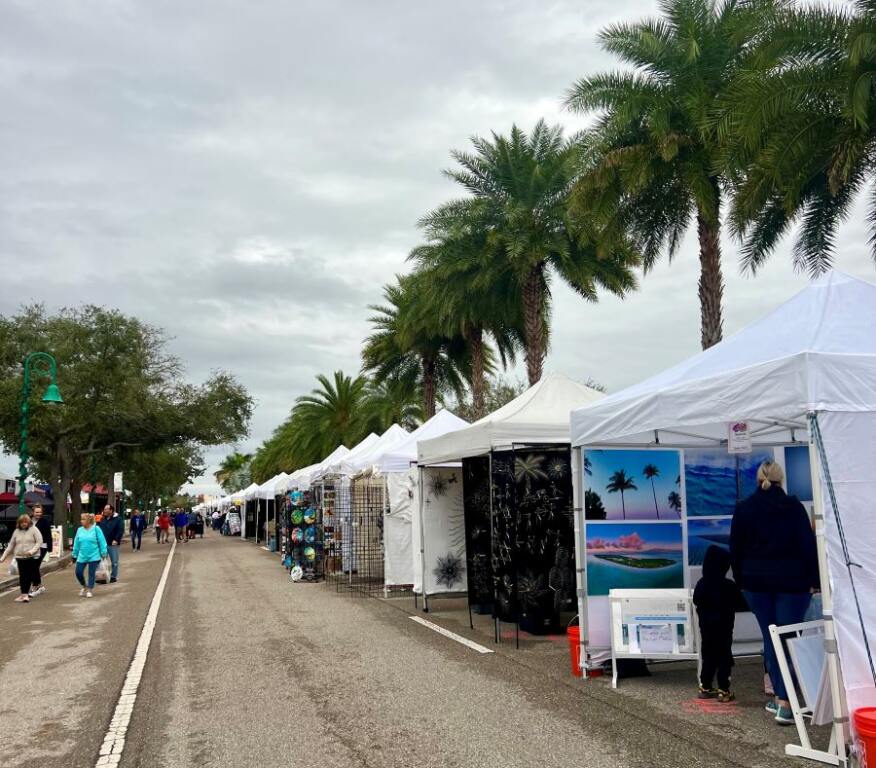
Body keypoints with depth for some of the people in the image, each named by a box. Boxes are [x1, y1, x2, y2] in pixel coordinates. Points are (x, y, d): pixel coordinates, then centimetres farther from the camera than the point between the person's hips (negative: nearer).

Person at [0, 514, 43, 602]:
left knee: (30, 576, -2)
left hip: (32, 557, -3)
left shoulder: (34, 529, -3)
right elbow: (11, 545, 14)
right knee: (22, 576, 2)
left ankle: (25, 594, 4)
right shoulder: (16, 531, 9)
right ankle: (24, 594, 7)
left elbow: (39, 542, -7)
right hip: (20, 557, 3)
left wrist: (32, 551, -20)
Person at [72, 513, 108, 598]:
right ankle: (84, 586, 28)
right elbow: (76, 543, 8)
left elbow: (102, 541, -8)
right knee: (78, 573, 3)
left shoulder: (96, 529, -9)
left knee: (91, 574, 3)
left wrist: (103, 553, -9)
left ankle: (89, 590, 16)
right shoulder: (80, 530, 2)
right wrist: (75, 555, 10)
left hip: (93, 556, -4)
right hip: (82, 556, 4)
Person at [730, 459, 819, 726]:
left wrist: (741, 581, 12)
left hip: (757, 582, 2)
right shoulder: (793, 506, -3)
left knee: (770, 639, 12)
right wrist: (813, 580, -1)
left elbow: (735, 549, 4)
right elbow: (808, 545, -6)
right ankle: (784, 703, -9)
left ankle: (780, 696, 15)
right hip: (791, 582, -2)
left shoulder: (743, 508, 2)